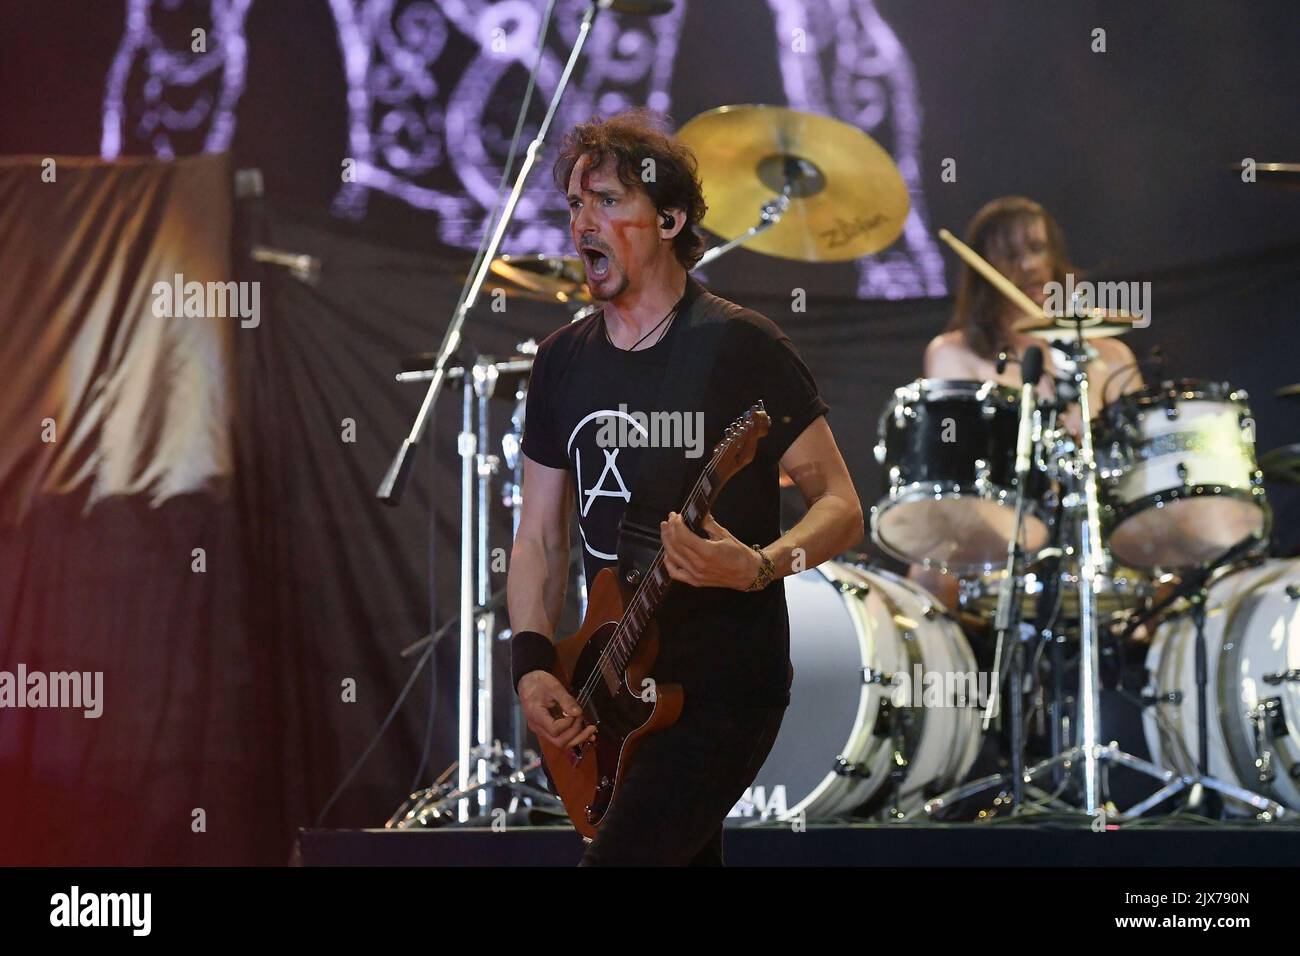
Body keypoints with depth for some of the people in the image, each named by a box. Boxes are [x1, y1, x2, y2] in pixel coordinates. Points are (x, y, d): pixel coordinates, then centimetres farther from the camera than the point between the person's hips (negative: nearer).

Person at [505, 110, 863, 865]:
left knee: (616, 857, -21)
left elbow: (842, 508, -10)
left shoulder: (742, 348, -10)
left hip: (727, 689, -7)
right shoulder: (563, 362, 9)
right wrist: (534, 663, -3)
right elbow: (540, 537, 12)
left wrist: (757, 568, -29)